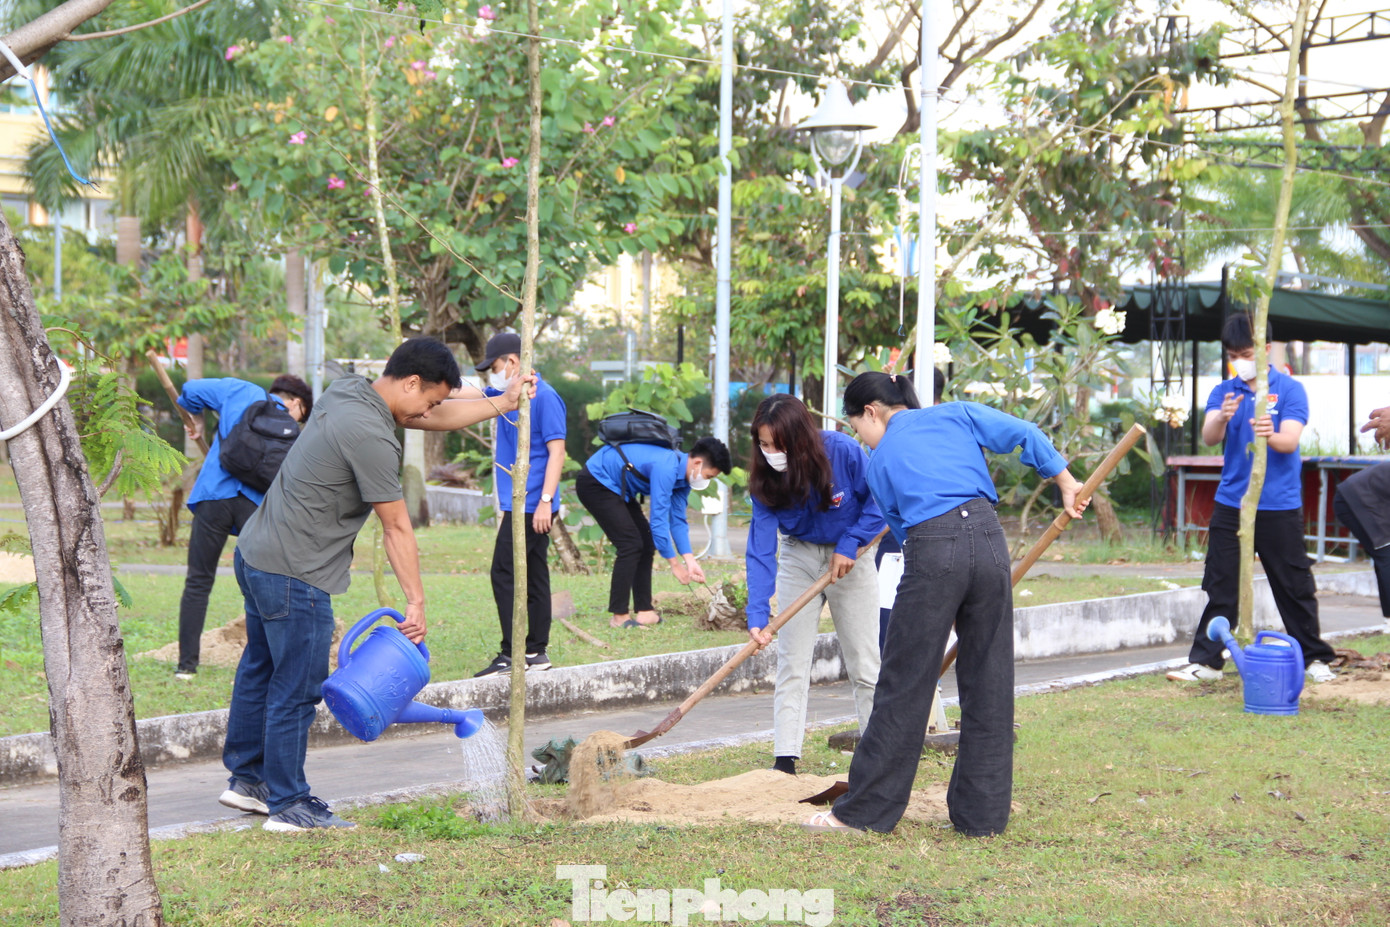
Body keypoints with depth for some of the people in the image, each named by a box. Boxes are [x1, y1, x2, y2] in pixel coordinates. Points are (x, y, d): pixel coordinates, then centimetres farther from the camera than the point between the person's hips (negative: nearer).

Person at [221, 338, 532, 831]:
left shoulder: (346, 391, 7)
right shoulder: (371, 436, -22)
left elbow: (437, 418, 20)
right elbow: (397, 529, -16)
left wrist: (502, 403, 25)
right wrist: (416, 601, -9)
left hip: (255, 552, 11)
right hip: (294, 573, -11)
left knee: (260, 670, 21)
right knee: (296, 690, -1)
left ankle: (246, 779, 33)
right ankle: (289, 805, 9)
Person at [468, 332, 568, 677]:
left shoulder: (544, 397, -14)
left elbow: (557, 451, -17)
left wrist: (545, 501, -21)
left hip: (532, 506, -9)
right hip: (519, 503, 9)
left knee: (504, 574, -8)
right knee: (533, 577, 12)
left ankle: (511, 655, -6)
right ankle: (536, 652, 17)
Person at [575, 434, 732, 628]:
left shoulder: (683, 474, 0)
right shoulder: (666, 468, -31)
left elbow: (678, 520, 4)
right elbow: (658, 519, -29)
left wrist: (690, 561, -6)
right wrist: (675, 563, -22)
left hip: (618, 489, 10)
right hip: (595, 484, -10)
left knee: (646, 544, 6)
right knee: (630, 545, -15)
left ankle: (644, 612, 8)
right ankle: (619, 616, -10)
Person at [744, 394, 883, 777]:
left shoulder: (844, 452, -25)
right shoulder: (765, 477, -18)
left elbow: (879, 502, -12)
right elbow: (761, 547, -23)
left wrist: (849, 545, -22)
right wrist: (757, 613, -31)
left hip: (851, 556, -2)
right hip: (799, 559, 2)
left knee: (864, 664, 1)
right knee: (792, 662, -4)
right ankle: (785, 760, -3)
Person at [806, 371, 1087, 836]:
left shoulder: (880, 461, 16)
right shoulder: (956, 414, 19)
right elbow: (1023, 434, 9)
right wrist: (1066, 483, 18)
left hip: (932, 552, -3)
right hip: (989, 539, 3)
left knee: (905, 684, 4)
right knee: (989, 684, 9)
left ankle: (865, 811, 11)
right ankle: (983, 812, 14)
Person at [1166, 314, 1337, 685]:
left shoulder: (1290, 390, -3)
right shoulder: (1223, 392, 5)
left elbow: (1290, 440, -16)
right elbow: (1209, 438, -10)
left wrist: (1270, 434, -39)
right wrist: (1221, 417, -32)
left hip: (1280, 507, -2)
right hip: (1231, 505, 2)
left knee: (1295, 586, 6)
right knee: (1220, 587, 3)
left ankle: (1315, 657, 19)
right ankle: (1206, 660, 8)